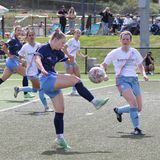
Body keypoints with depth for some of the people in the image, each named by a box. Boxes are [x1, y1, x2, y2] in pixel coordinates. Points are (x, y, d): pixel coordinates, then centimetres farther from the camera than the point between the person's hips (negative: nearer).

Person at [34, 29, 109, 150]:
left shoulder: (58, 52, 15)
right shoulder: (44, 48, -9)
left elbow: (69, 61, 20)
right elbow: (37, 59, -27)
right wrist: (42, 69, -47)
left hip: (54, 83, 9)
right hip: (47, 80, -9)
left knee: (60, 112, 5)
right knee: (75, 80, -20)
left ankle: (60, 138, 9)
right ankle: (95, 102, -18)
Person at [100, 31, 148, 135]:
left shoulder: (134, 52, 10)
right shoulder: (115, 53, 2)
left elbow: (140, 65, 23)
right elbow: (104, 65, 11)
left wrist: (144, 74, 4)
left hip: (134, 79, 5)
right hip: (122, 79, -5)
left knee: (139, 108, 3)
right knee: (133, 102, -27)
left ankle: (118, 110, 30)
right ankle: (137, 128, -20)